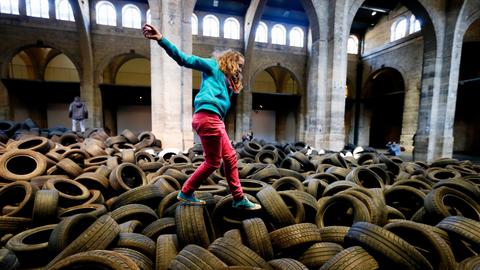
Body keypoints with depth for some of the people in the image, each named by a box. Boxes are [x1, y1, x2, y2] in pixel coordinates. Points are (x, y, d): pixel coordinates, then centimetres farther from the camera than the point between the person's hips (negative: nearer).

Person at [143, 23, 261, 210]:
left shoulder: (228, 82, 27)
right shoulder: (212, 66, 7)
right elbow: (185, 59, -1)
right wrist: (161, 40, -9)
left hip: (214, 120, 9)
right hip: (208, 117, -9)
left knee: (230, 157, 9)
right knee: (213, 162, -2)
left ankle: (238, 199, 19)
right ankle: (186, 192, 17)